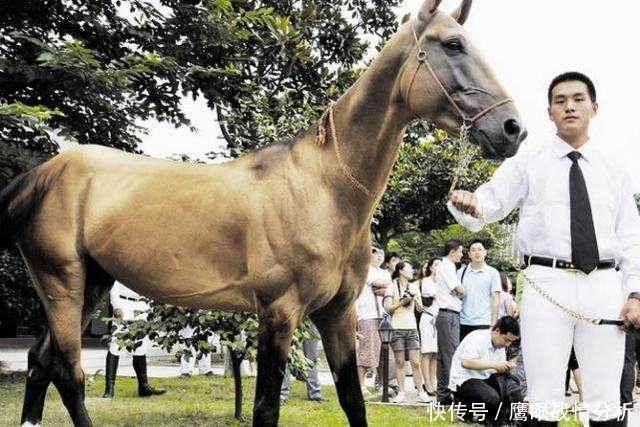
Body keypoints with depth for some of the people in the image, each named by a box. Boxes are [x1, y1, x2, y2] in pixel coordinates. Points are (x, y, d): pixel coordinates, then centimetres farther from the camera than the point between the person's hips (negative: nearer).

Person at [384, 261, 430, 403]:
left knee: (415, 362, -3)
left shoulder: (414, 287, 15)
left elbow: (420, 309, 14)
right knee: (399, 362, -1)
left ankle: (420, 391, 1)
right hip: (397, 328, -3)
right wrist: (402, 302, -13)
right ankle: (401, 392, 3)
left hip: (412, 328, 3)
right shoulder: (392, 287, 3)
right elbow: (388, 308, -3)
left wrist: (416, 299, -5)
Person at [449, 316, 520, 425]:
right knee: (493, 399, -28)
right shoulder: (477, 338, -17)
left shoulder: (501, 344, 10)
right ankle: (464, 407, -4)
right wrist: (494, 365, -29)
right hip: (464, 381, -8)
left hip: (485, 379, 8)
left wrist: (508, 366, -12)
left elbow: (498, 370, 12)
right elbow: (465, 363, -30)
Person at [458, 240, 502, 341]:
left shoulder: (493, 273, 4)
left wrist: (494, 323, -6)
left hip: (483, 322, -3)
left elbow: (496, 299, 0)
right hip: (463, 322, 3)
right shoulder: (461, 272, 11)